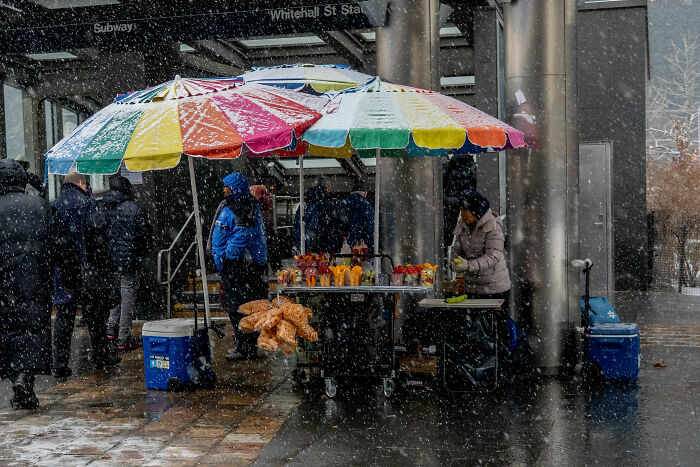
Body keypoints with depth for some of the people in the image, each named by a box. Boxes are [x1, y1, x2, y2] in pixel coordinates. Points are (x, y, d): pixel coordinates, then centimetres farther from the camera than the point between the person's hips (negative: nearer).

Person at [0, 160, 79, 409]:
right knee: (34, 324, 2)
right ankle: (25, 374, -14)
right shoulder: (40, 206, 4)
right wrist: (72, 278, 12)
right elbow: (62, 243, 5)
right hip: (36, 282, 0)